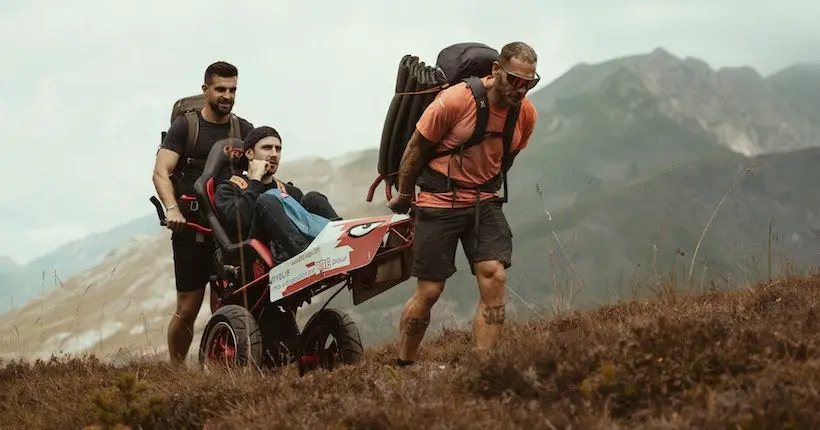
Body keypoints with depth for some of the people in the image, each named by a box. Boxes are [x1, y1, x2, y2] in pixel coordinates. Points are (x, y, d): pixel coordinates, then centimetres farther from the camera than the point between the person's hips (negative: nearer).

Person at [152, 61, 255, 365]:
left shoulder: (244, 130, 14)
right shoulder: (185, 126, 3)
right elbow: (161, 172, -7)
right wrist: (172, 209, -24)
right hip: (191, 226, -2)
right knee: (188, 309, -3)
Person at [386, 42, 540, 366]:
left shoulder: (526, 114, -4)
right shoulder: (455, 101, -20)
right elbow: (416, 147, -7)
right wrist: (404, 196, 5)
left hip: (483, 202, 4)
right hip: (439, 202, -4)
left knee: (494, 278, -13)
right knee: (429, 292, 0)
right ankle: (402, 366, 19)